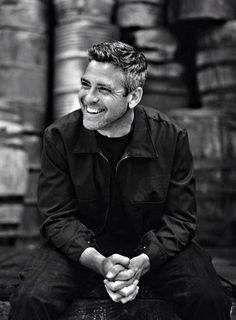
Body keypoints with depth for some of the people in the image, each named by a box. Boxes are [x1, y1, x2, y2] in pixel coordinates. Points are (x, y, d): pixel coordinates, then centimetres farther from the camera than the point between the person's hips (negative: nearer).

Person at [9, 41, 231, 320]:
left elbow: (180, 217, -7)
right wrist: (99, 262, -24)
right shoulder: (59, 137, -10)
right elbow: (59, 218, -7)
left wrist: (142, 262, -24)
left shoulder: (171, 138, -12)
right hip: (82, 249, 1)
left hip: (154, 250, 0)